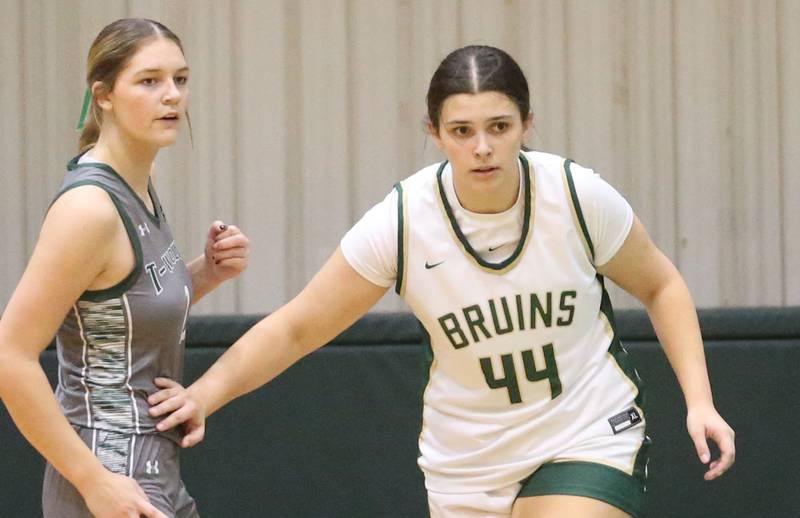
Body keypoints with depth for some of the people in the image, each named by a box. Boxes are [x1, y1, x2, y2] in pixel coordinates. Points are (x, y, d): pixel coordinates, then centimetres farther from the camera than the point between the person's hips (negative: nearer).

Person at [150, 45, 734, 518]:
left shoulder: (578, 197, -17)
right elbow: (295, 328, -8)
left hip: (589, 442, -2)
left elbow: (660, 285, 2)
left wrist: (699, 400, -6)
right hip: (465, 466, 2)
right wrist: (203, 394, -20)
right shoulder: (402, 221, -17)